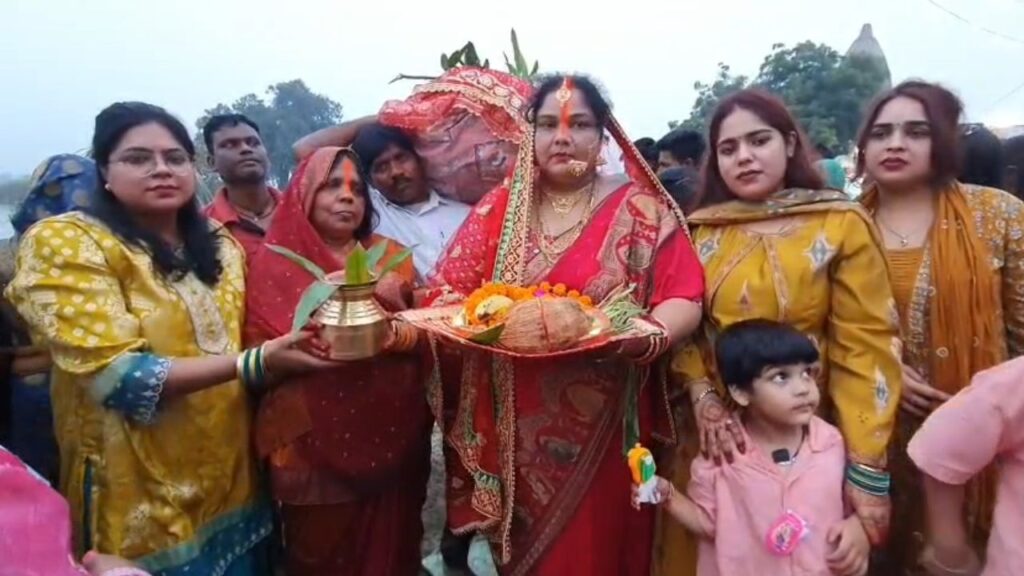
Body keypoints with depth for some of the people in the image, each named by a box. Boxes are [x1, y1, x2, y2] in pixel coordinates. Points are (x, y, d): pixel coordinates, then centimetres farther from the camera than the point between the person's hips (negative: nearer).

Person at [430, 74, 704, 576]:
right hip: (517, 428, 3)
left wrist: (647, 337, -26)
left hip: (602, 426, -2)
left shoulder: (640, 209, -1)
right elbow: (448, 289, 4)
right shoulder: (499, 208, 6)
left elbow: (683, 300, -6)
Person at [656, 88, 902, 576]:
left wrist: (866, 469, -15)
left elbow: (865, 347, -10)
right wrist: (703, 400, -14)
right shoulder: (697, 230, 3)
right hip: (714, 437, 3)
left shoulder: (842, 225, -5)